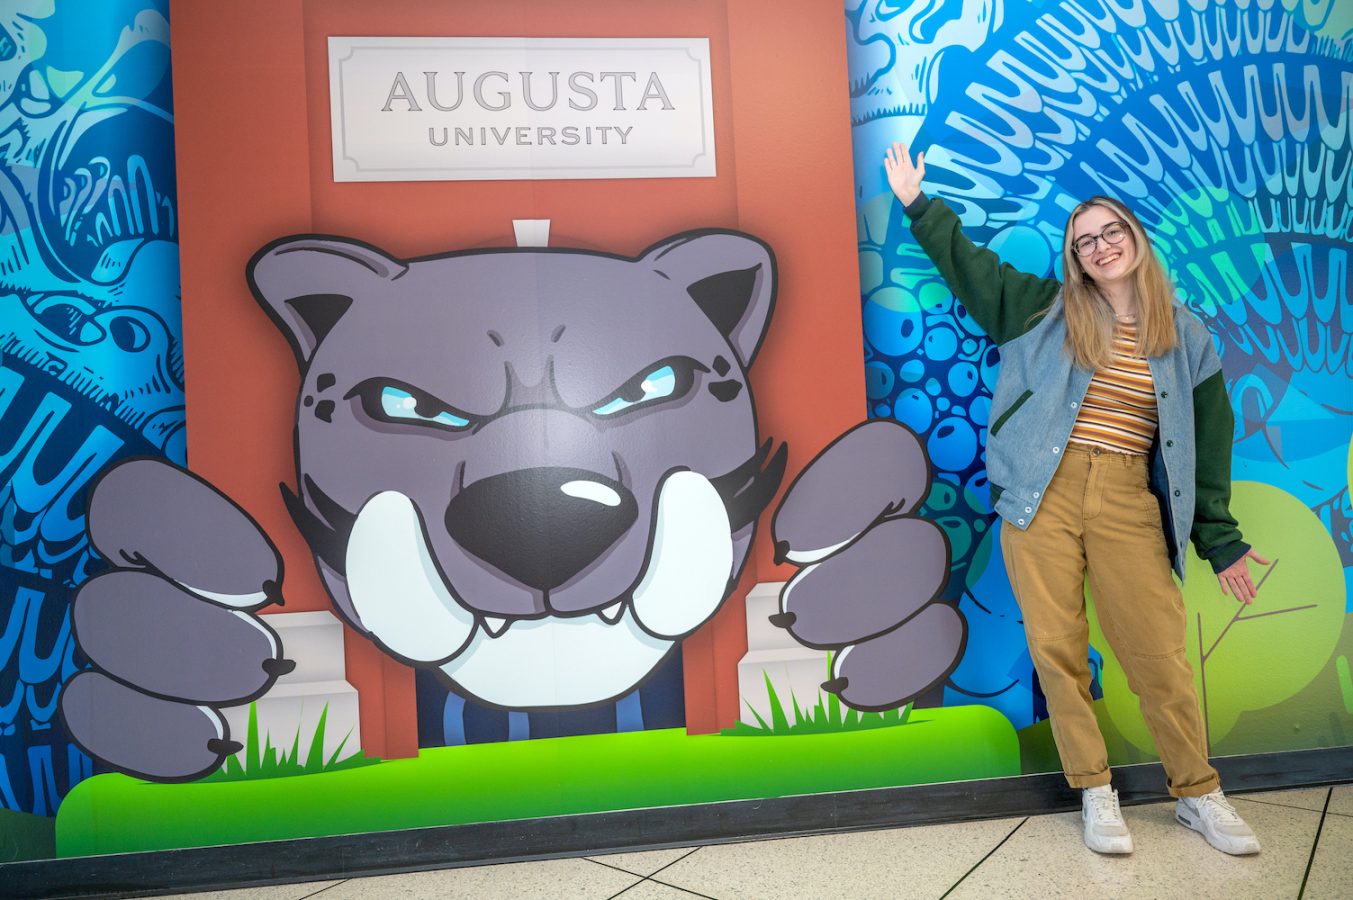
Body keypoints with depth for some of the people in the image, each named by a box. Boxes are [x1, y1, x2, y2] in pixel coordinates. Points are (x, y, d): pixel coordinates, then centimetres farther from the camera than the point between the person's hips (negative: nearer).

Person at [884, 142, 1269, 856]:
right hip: (1043, 497, 0)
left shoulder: (1185, 337, 12)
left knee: (1160, 655, 0)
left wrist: (1220, 541, 12)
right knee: (1057, 648, 0)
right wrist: (918, 206, 9)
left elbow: (1208, 443, 13)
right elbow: (969, 265, 14)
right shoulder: (1047, 308, 11)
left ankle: (1198, 794, 22)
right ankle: (1095, 792, 16)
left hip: (1129, 504, 0)